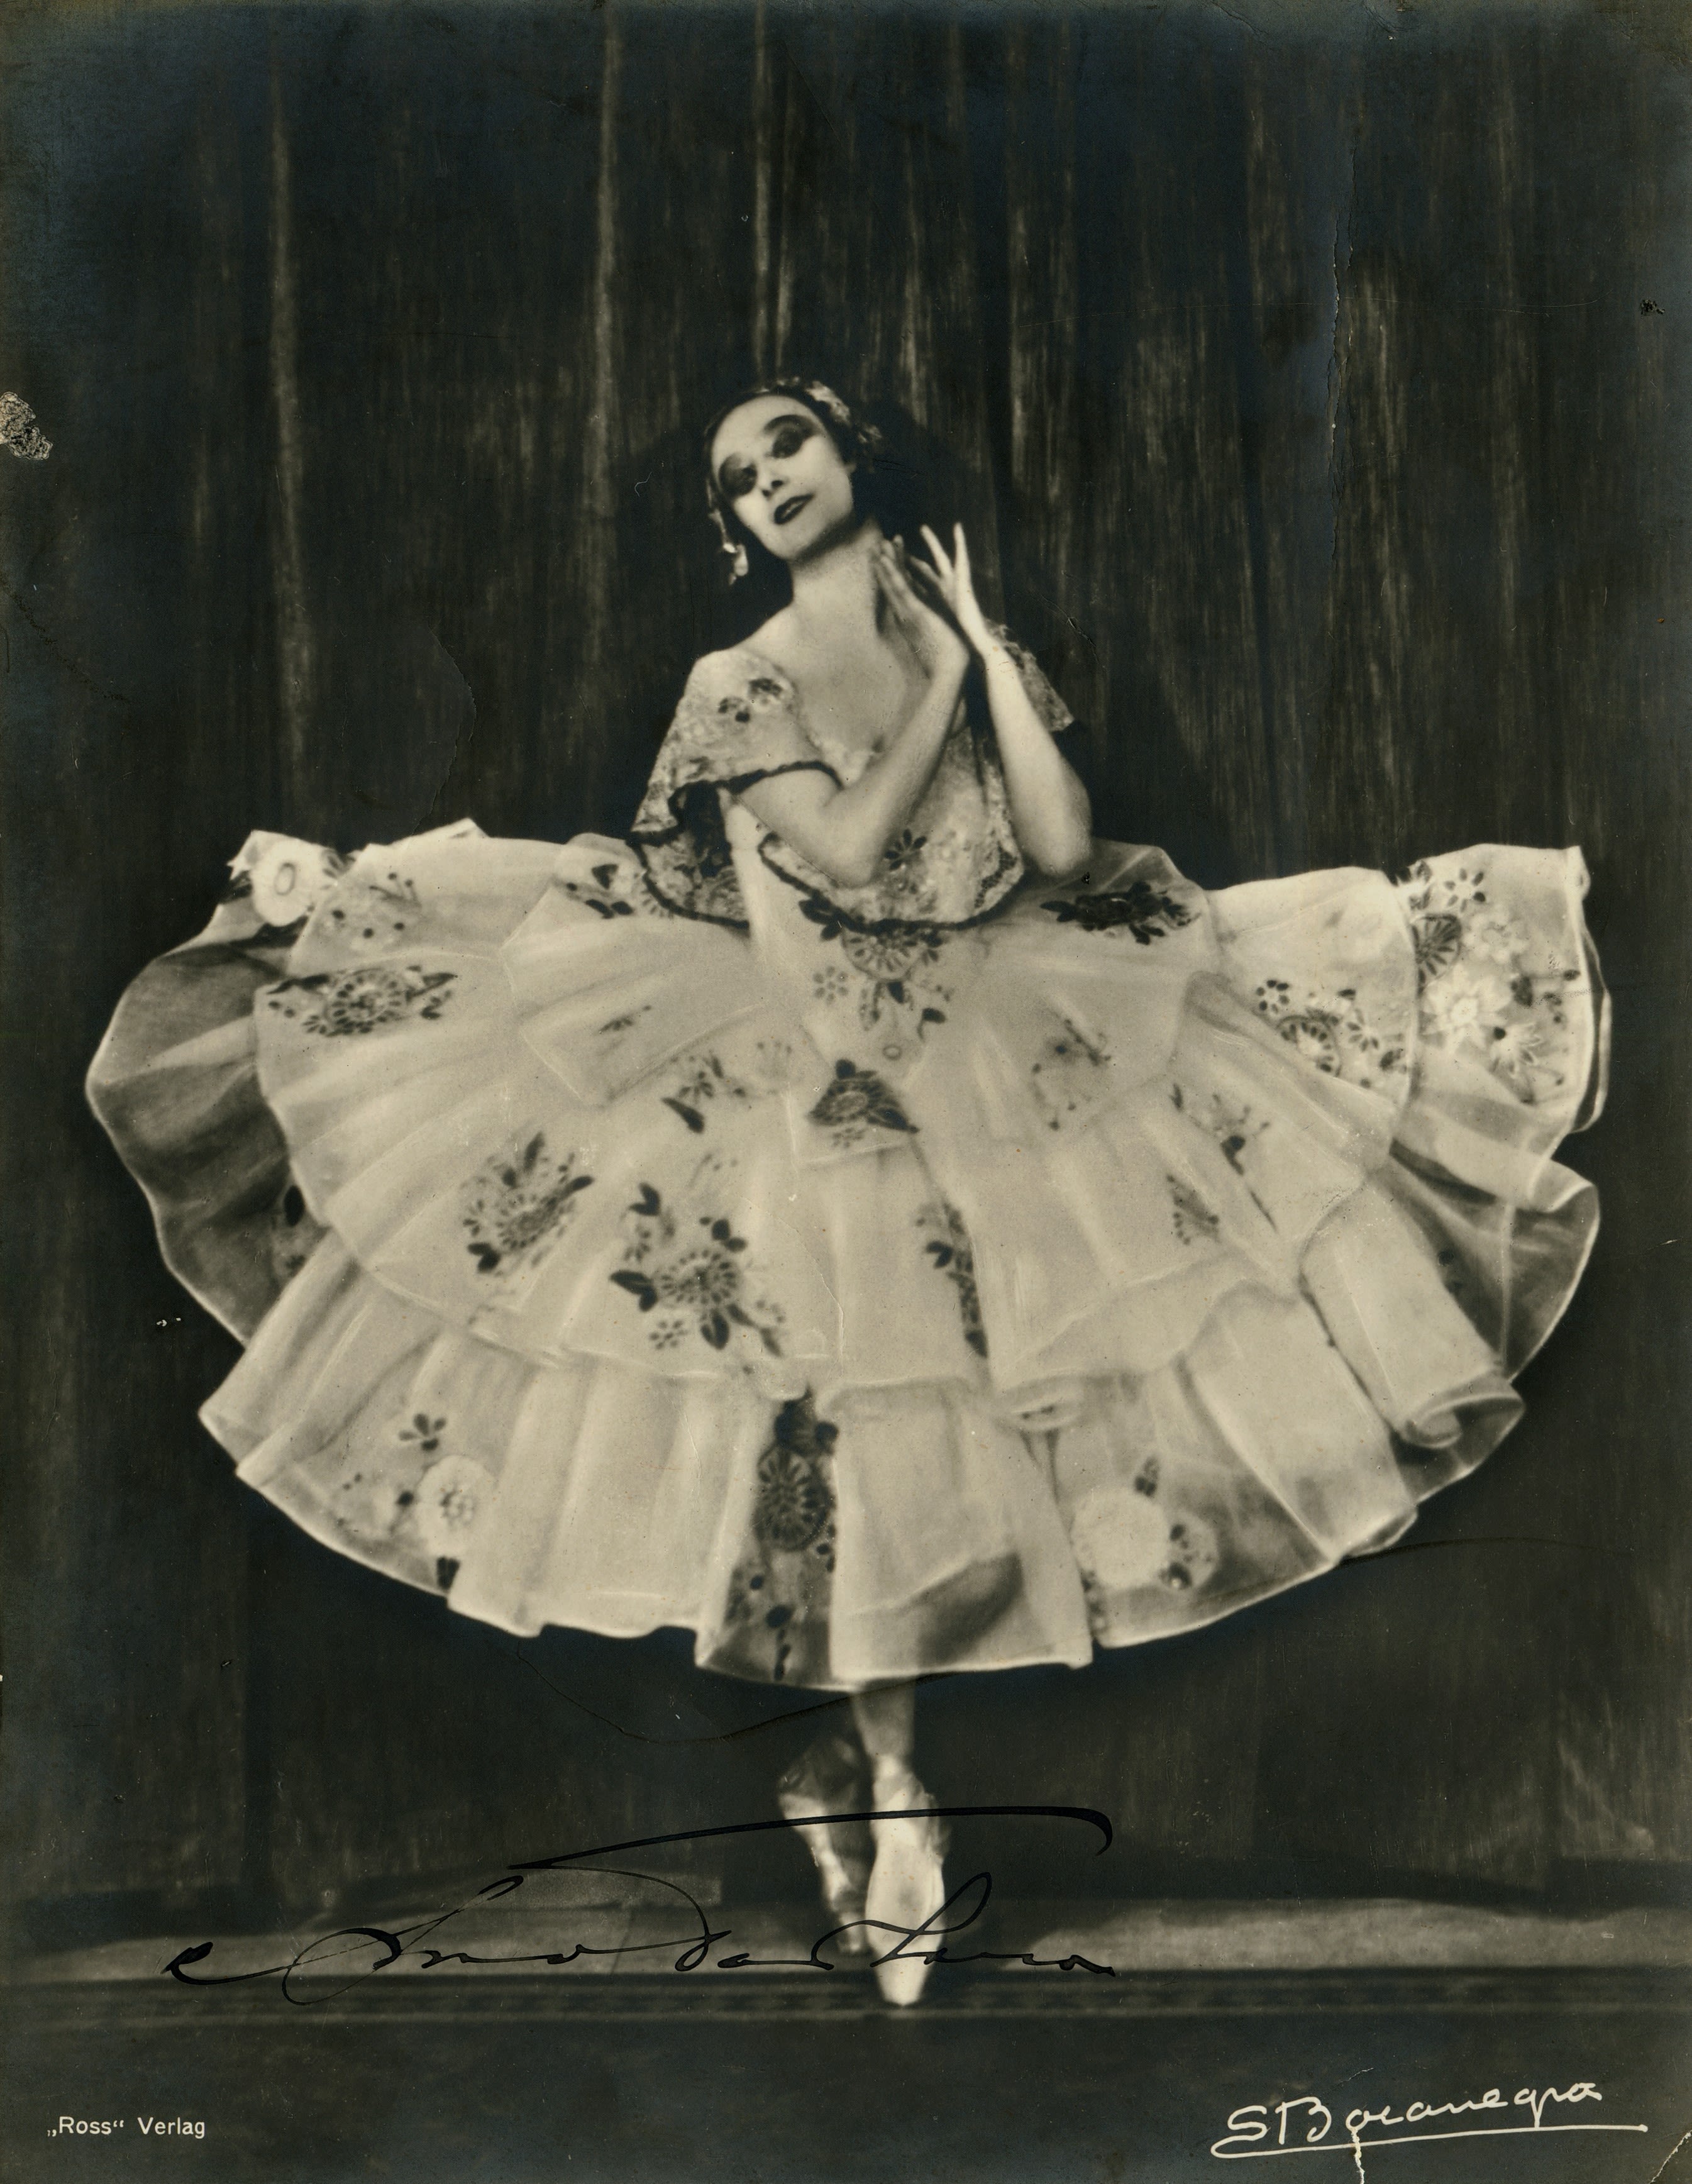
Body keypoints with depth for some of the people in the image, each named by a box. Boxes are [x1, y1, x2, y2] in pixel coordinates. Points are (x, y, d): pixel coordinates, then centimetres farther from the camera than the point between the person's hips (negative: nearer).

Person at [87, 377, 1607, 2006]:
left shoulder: (966, 640, 10)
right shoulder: (740, 685, 0)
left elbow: (1062, 848, -3)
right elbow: (845, 855, -15)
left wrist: (985, 650, -2)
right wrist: (939, 682, -6)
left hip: (1006, 1057, 4)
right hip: (812, 1071, -3)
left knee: (963, 1384, -1)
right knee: (857, 1410, -5)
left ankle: (867, 1763, 13)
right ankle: (887, 1778, 10)